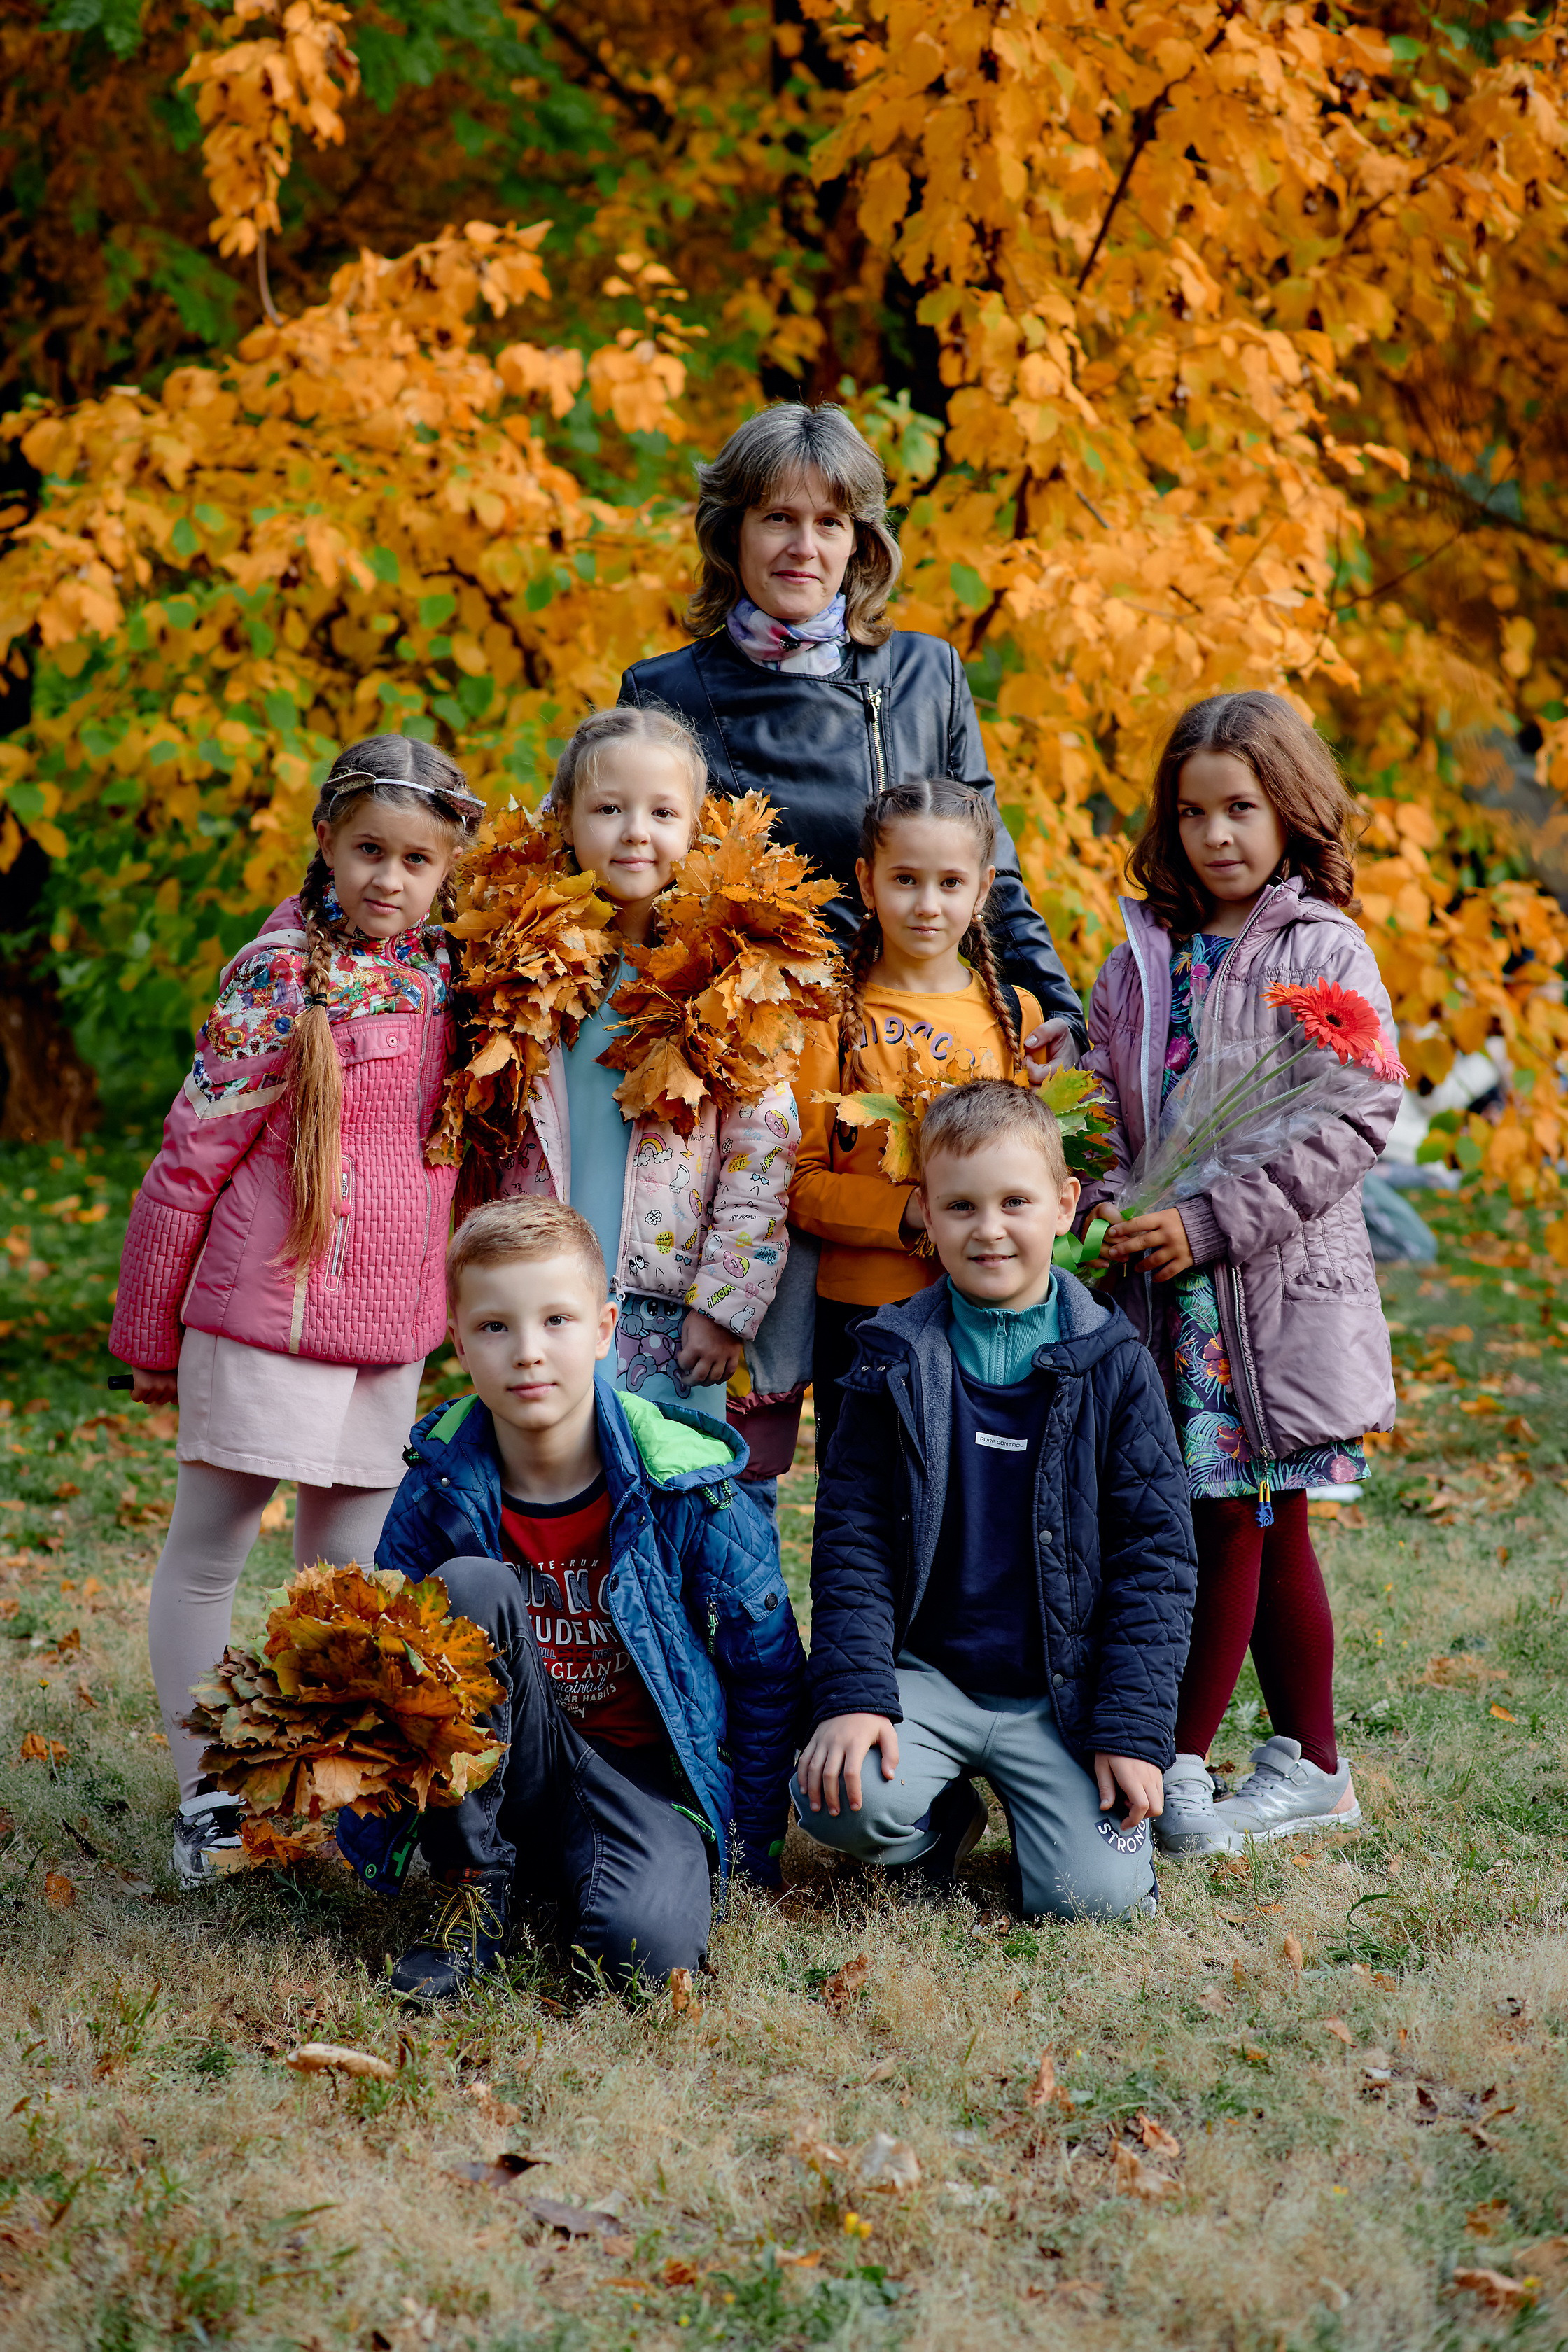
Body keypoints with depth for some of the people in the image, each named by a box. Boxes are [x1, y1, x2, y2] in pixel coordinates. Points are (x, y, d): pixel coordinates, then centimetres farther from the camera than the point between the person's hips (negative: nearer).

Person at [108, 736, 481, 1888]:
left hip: (392, 1323, 5)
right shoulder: (281, 971, -9)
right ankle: (203, 1791, 12)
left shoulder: (447, 973, 6)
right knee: (208, 1547, 3)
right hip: (267, 1311, -5)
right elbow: (193, 1153, -6)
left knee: (350, 1566, 11)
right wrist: (149, 1328, -3)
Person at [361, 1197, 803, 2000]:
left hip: (644, 1771, -2)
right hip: (495, 1778, 2)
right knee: (470, 1587, -26)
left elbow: (767, 1669, -1)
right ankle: (475, 1893, -15)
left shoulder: (685, 1488, -12)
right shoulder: (438, 1492, -8)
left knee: (646, 1944, -34)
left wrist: (751, 1846, 2)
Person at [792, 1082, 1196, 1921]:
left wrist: (1134, 1728, -8)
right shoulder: (895, 1360, 2)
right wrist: (852, 1695, -12)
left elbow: (1154, 1551, 0)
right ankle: (944, 1819, 7)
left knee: (1096, 1894, -19)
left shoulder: (1111, 1364, -1)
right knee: (843, 1798, -28)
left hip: (1065, 1693, 0)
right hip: (925, 1671, 1)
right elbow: (851, 1537, 1)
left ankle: (1055, 1806, 17)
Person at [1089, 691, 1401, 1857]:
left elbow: (1356, 1121, -13)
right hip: (1172, 1288, 5)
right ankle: (1312, 1768, 21)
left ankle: (1178, 1769, 3)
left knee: (1233, 1523, -4)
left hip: (1285, 1286, -5)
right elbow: (1107, 1110, 11)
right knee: (1267, 1530, 12)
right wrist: (1117, 1215, -9)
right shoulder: (1142, 962, 11)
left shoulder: (1328, 954, -5)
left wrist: (1209, 1224, -18)